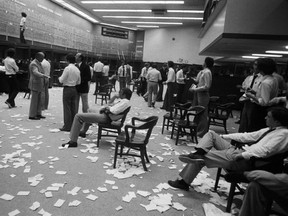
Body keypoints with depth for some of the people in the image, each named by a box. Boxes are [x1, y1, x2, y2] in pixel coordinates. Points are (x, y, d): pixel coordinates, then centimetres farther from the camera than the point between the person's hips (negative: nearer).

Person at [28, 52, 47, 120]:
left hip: (39, 85, 9)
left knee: (39, 100, 12)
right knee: (34, 100, -3)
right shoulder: (33, 64, -16)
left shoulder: (38, 63, 14)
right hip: (35, 85, -9)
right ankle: (32, 115, 5)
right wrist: (44, 75, -51)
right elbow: (36, 73, -33)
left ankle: (38, 114, 20)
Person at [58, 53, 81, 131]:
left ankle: (67, 126, 4)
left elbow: (61, 80, -11)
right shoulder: (77, 69, 5)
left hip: (67, 89, -6)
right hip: (74, 89, 6)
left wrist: (59, 78, 9)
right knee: (74, 108, 11)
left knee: (67, 108, 0)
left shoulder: (67, 68, -14)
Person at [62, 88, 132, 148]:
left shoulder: (125, 102, -19)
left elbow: (114, 111, -30)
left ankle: (73, 141, -7)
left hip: (105, 117, -11)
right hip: (105, 114, 12)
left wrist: (107, 107, -11)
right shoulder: (122, 100, 12)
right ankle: (82, 132, 50)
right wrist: (115, 96, 6)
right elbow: (110, 103, 22)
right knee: (91, 111, 40)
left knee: (78, 116, -12)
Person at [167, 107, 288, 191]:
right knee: (211, 134, 3)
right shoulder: (270, 129, 16)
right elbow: (248, 136, 16)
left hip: (246, 160, -9)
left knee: (202, 158, -9)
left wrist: (241, 155, -25)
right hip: (238, 151, 9)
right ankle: (199, 154, -17)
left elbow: (264, 151, -23)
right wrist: (223, 136, 13)